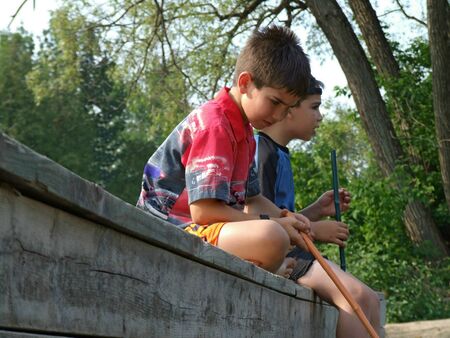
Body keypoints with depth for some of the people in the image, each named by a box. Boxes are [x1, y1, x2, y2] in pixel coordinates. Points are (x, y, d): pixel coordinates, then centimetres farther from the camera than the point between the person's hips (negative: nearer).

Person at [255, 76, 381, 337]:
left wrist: (318, 211, 10)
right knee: (355, 294, -26)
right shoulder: (262, 151, -10)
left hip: (289, 253, 11)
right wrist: (314, 231, -10)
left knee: (370, 300, 1)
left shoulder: (280, 155, 21)